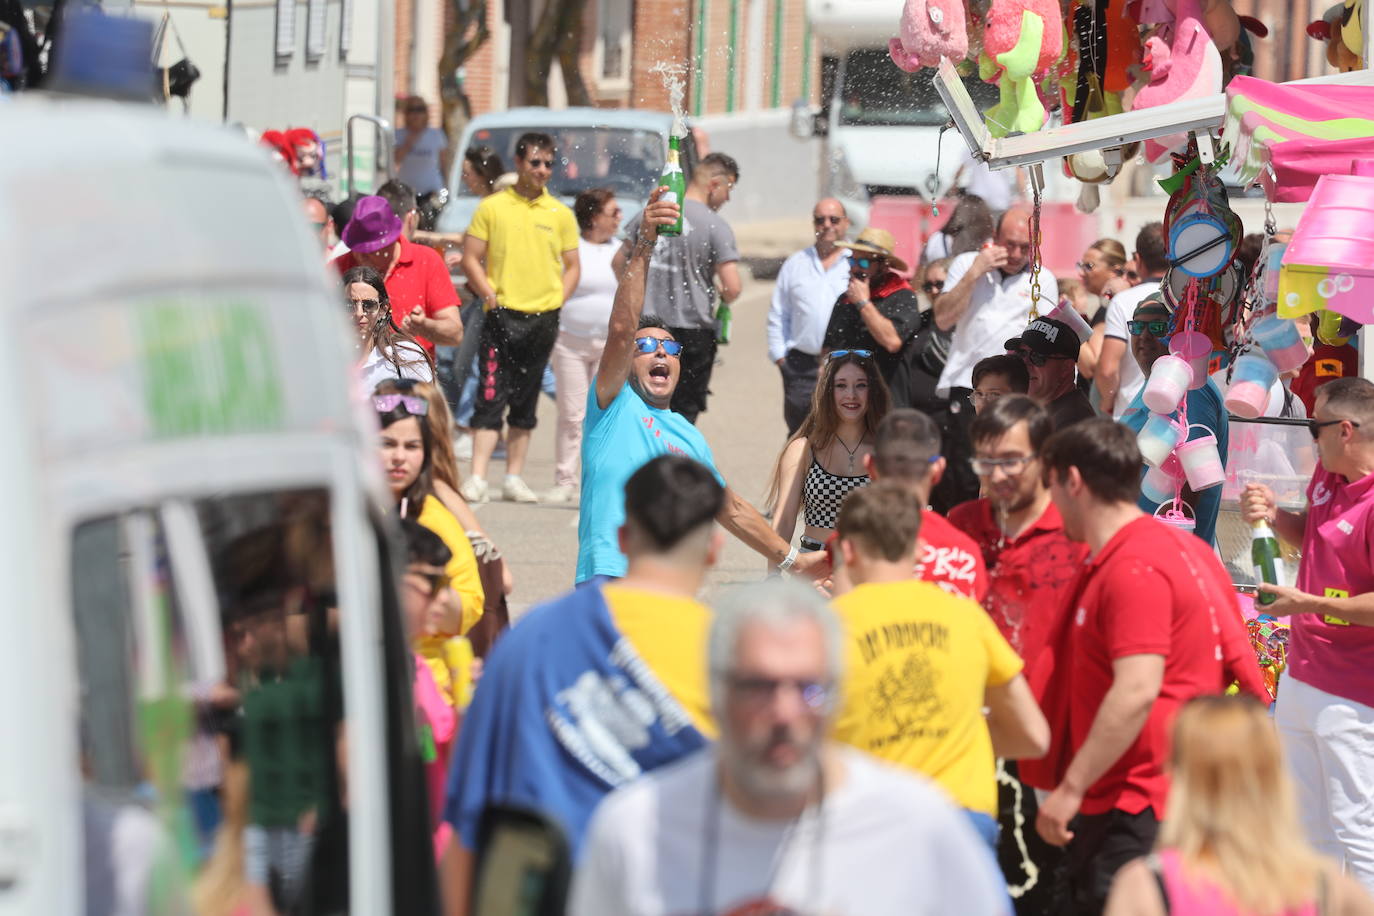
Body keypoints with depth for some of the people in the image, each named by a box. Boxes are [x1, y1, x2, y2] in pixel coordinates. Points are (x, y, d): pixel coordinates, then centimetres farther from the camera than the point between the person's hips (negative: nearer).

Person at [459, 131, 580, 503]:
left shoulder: (560, 214, 9)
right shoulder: (492, 207, 3)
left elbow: (572, 266, 13)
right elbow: (470, 259, 3)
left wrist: (557, 303, 0)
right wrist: (491, 298, -8)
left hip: (543, 319, 3)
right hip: (502, 316, -3)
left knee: (525, 405, 8)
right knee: (491, 398, -10)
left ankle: (514, 477, 14)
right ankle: (477, 479, -14)